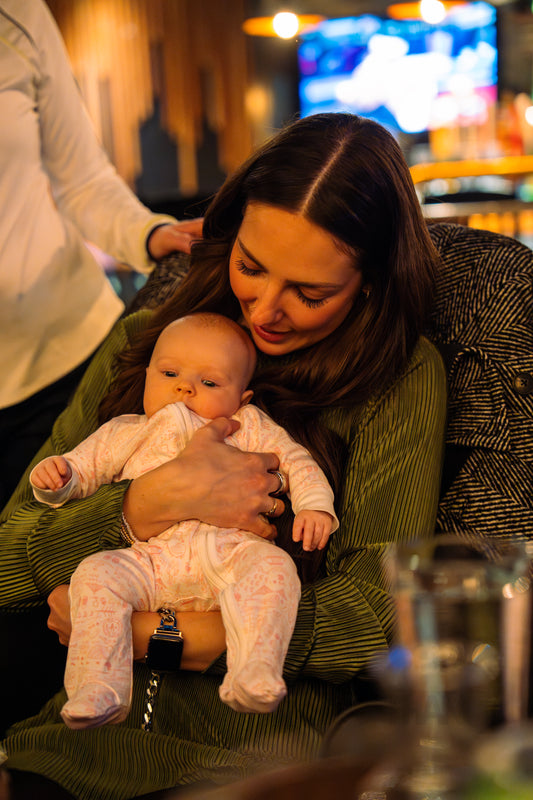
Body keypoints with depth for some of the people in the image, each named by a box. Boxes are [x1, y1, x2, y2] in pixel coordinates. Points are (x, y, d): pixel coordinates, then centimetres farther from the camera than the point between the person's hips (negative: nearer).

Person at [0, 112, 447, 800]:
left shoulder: (400, 379, 3)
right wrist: (148, 506, -10)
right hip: (95, 718, 3)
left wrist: (147, 632, -8)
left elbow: (386, 602, -6)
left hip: (266, 737, -2)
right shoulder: (142, 344, 13)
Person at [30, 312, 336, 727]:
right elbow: (82, 468, 26)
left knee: (273, 566, -31)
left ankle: (255, 675, -43)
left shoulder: (249, 428, 25)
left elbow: (295, 461, 21)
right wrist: (54, 477, 2)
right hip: (147, 558, 1)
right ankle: (99, 693, -32)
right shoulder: (123, 433, 27)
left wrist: (314, 506, 2)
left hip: (227, 553, 0)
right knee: (95, 574, -27)